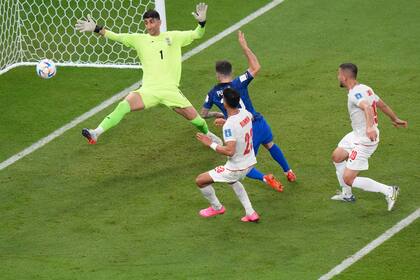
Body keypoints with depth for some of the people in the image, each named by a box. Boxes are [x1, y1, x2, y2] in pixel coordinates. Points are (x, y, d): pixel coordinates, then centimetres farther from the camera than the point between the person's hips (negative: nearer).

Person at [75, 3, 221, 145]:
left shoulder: (173, 37, 6)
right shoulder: (139, 39, 7)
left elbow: (197, 34, 5)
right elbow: (117, 37, 2)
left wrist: (201, 22, -16)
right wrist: (96, 29, -9)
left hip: (171, 90, 0)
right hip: (148, 90, 0)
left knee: (193, 116, -1)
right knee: (124, 105, -23)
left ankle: (208, 134, 32)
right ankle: (96, 133, -29)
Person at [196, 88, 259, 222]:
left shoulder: (229, 126, -30)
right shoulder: (245, 113, -5)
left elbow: (230, 151, -36)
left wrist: (211, 143, -22)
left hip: (236, 168, -8)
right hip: (250, 162, 8)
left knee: (200, 180, 6)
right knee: (233, 181, 40)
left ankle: (217, 207, 26)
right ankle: (250, 213, 34)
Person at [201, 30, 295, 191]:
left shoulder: (213, 94, -1)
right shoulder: (238, 84, -7)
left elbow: (203, 114, 11)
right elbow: (256, 67, -2)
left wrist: (217, 114, 31)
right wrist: (244, 46, -1)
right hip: (259, 123, 2)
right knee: (270, 145, 35)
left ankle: (264, 178, -15)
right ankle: (289, 172, 44)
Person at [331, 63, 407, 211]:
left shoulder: (355, 93, -24)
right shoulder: (365, 89, 5)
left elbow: (367, 107, -43)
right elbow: (382, 105, 16)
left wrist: (370, 127, -59)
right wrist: (395, 119, 32)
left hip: (365, 140, -10)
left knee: (348, 179, -7)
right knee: (337, 156, 26)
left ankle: (388, 191, -3)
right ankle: (347, 195, 38)